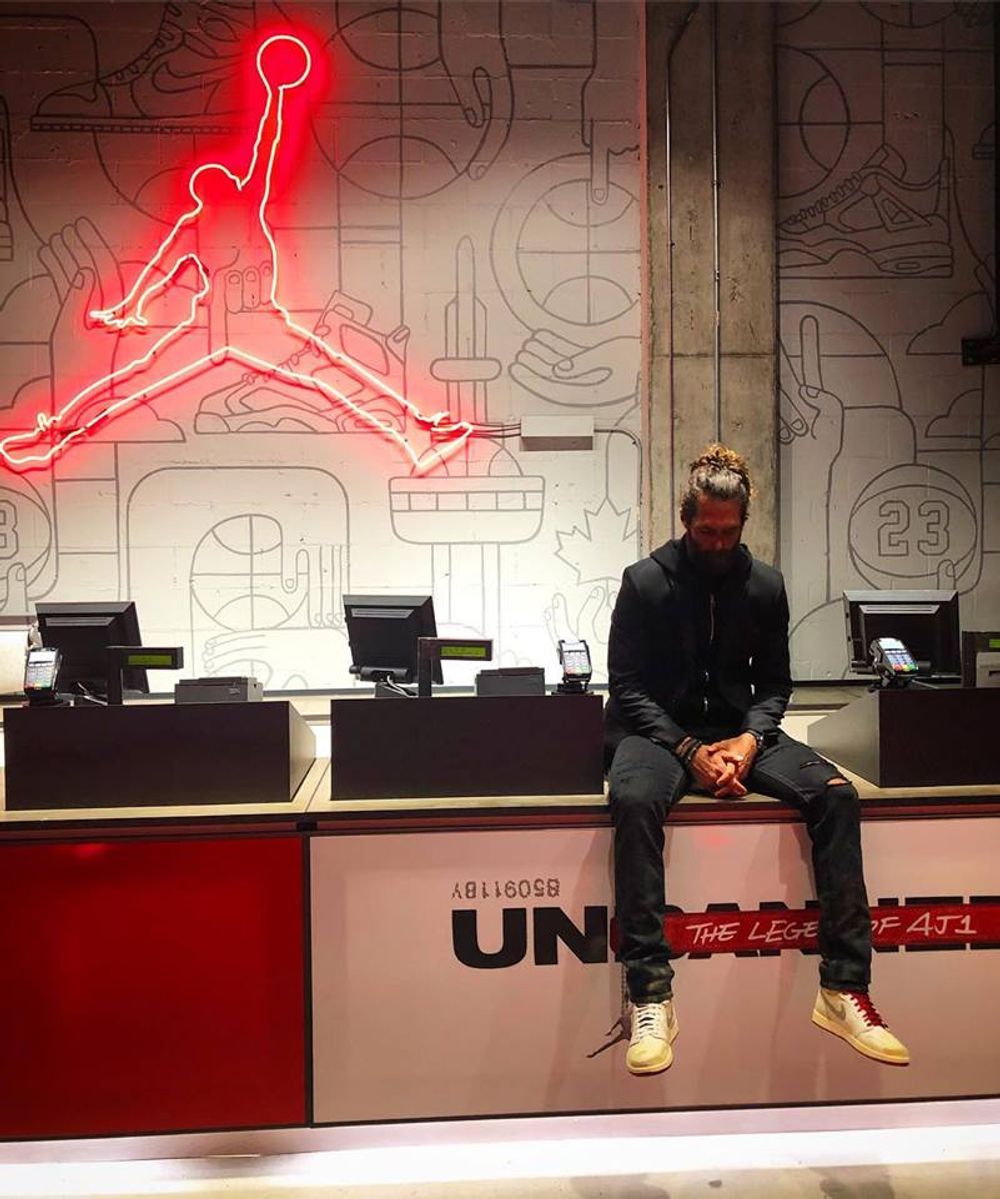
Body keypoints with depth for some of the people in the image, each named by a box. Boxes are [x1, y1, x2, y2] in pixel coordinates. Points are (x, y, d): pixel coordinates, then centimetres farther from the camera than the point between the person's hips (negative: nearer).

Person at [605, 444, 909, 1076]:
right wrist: (689, 752, -19)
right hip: (658, 730, -3)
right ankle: (651, 995, -32)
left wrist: (751, 739, -12)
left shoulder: (765, 585, 5)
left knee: (837, 794, -21)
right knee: (635, 798, -37)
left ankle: (845, 988, -15)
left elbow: (774, 683, 9)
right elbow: (627, 687, -6)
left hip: (739, 728, 4)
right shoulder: (645, 581, -5)